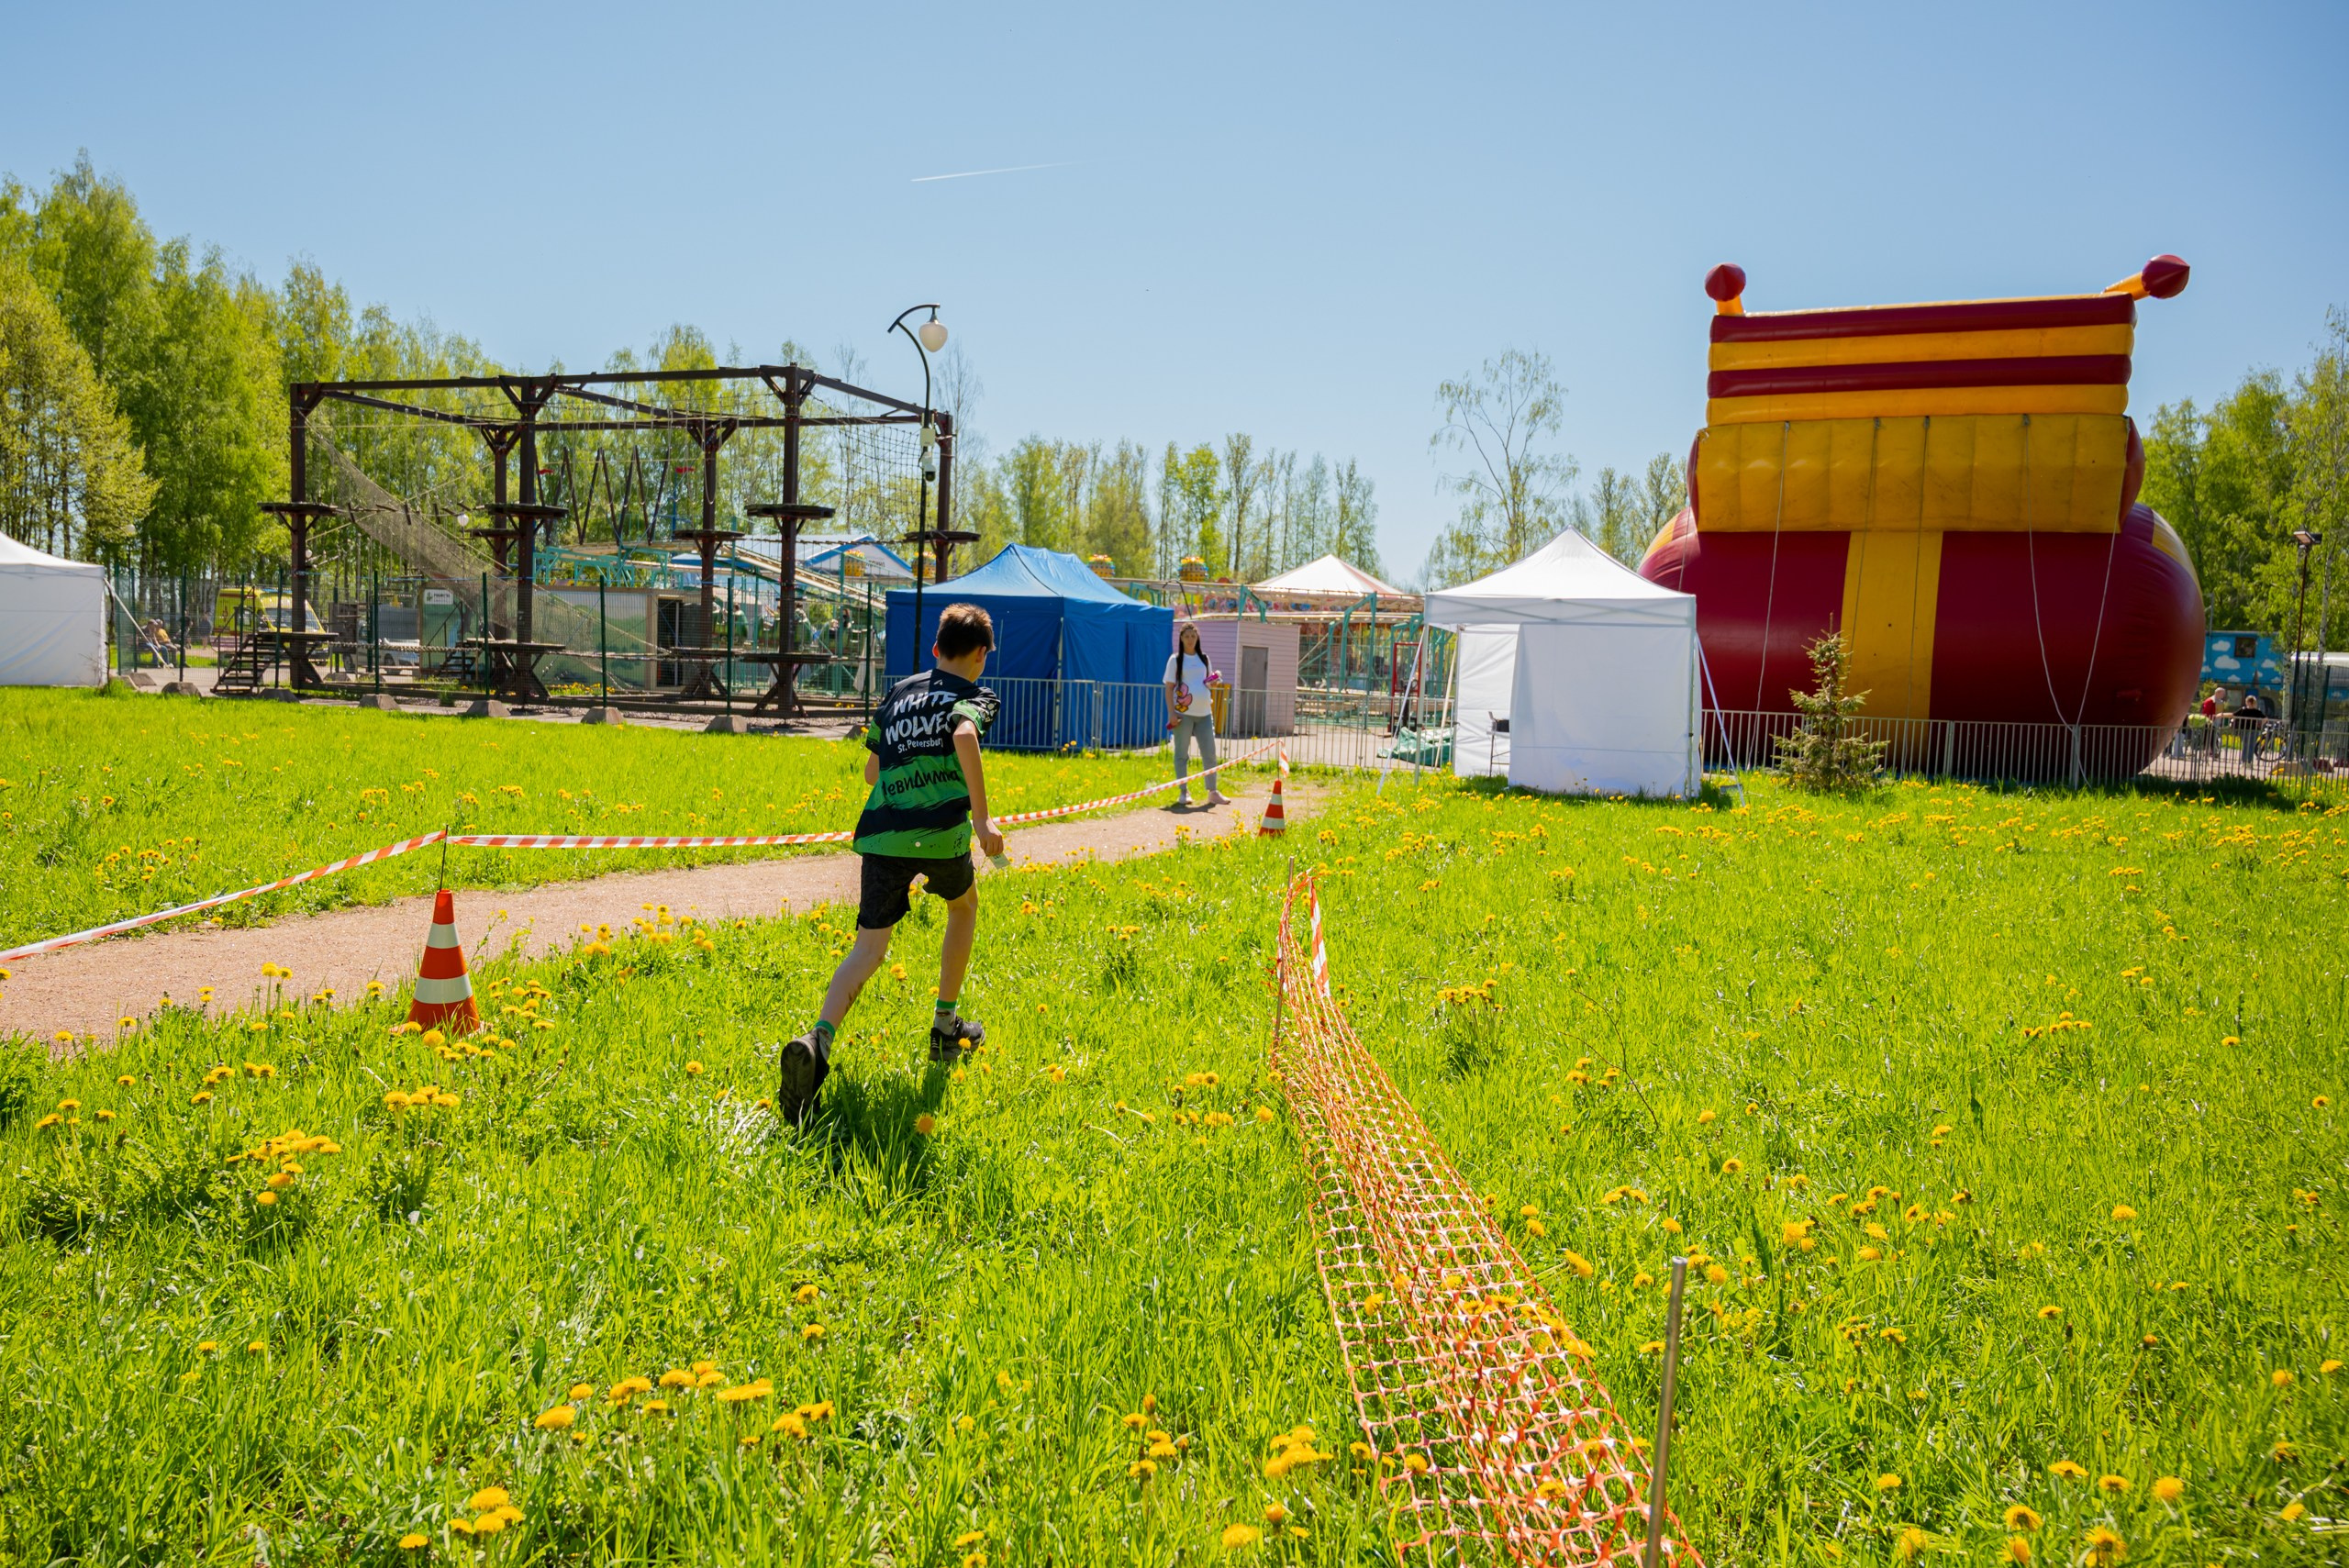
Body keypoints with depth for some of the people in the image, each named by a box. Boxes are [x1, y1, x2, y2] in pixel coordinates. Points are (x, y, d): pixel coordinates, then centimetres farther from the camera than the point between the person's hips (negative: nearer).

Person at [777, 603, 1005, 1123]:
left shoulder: (899, 691, 23)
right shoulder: (975, 696, 7)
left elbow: (871, 771, 25)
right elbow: (964, 734, -18)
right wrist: (981, 817, -20)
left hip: (882, 831, 3)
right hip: (941, 829, -3)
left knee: (869, 946, 0)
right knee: (964, 906, 27)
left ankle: (819, 1039, -26)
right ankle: (946, 1027, 32)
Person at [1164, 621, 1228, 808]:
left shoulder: (1204, 659, 14)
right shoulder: (1176, 660, 1)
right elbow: (1169, 688, -2)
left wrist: (1213, 681, -2)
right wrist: (1171, 713, -11)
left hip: (1204, 713, 4)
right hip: (1183, 713, -4)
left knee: (1209, 753, 2)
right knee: (1182, 754, 2)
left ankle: (1213, 792, 7)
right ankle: (1183, 792, 9)